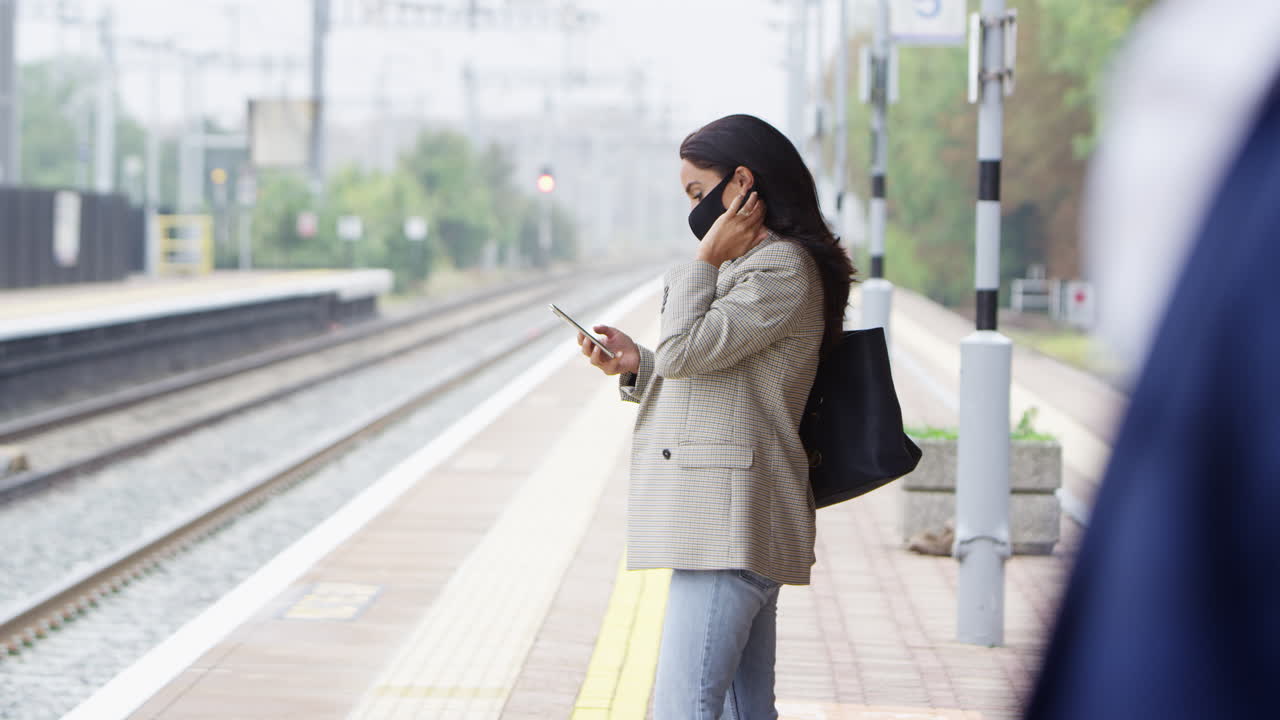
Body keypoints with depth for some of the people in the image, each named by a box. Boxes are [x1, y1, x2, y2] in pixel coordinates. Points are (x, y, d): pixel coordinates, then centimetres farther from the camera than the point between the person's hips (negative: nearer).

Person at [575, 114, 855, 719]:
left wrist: (705, 260, -6)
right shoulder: (750, 266, 24)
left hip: (730, 521, -11)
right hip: (723, 522, 11)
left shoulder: (782, 268, -10)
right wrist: (637, 366, 10)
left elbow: (686, 349, -18)